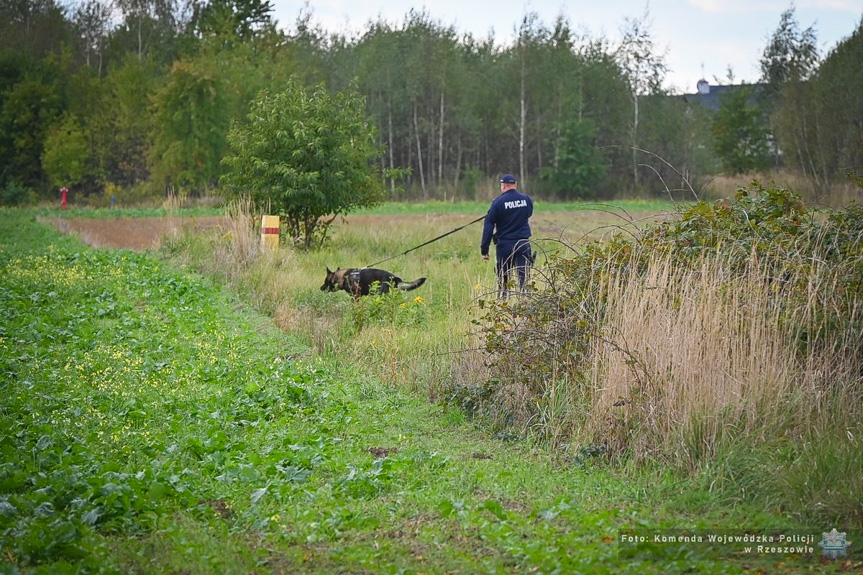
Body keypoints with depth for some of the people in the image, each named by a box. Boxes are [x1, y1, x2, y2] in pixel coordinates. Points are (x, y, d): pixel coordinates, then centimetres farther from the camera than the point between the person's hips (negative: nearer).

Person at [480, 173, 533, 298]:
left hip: (505, 244, -2)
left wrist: (484, 249, -5)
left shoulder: (498, 202, -8)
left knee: (503, 277, 10)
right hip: (523, 244, 2)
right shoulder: (527, 199, 2)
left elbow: (489, 226, -8)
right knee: (524, 276, 0)